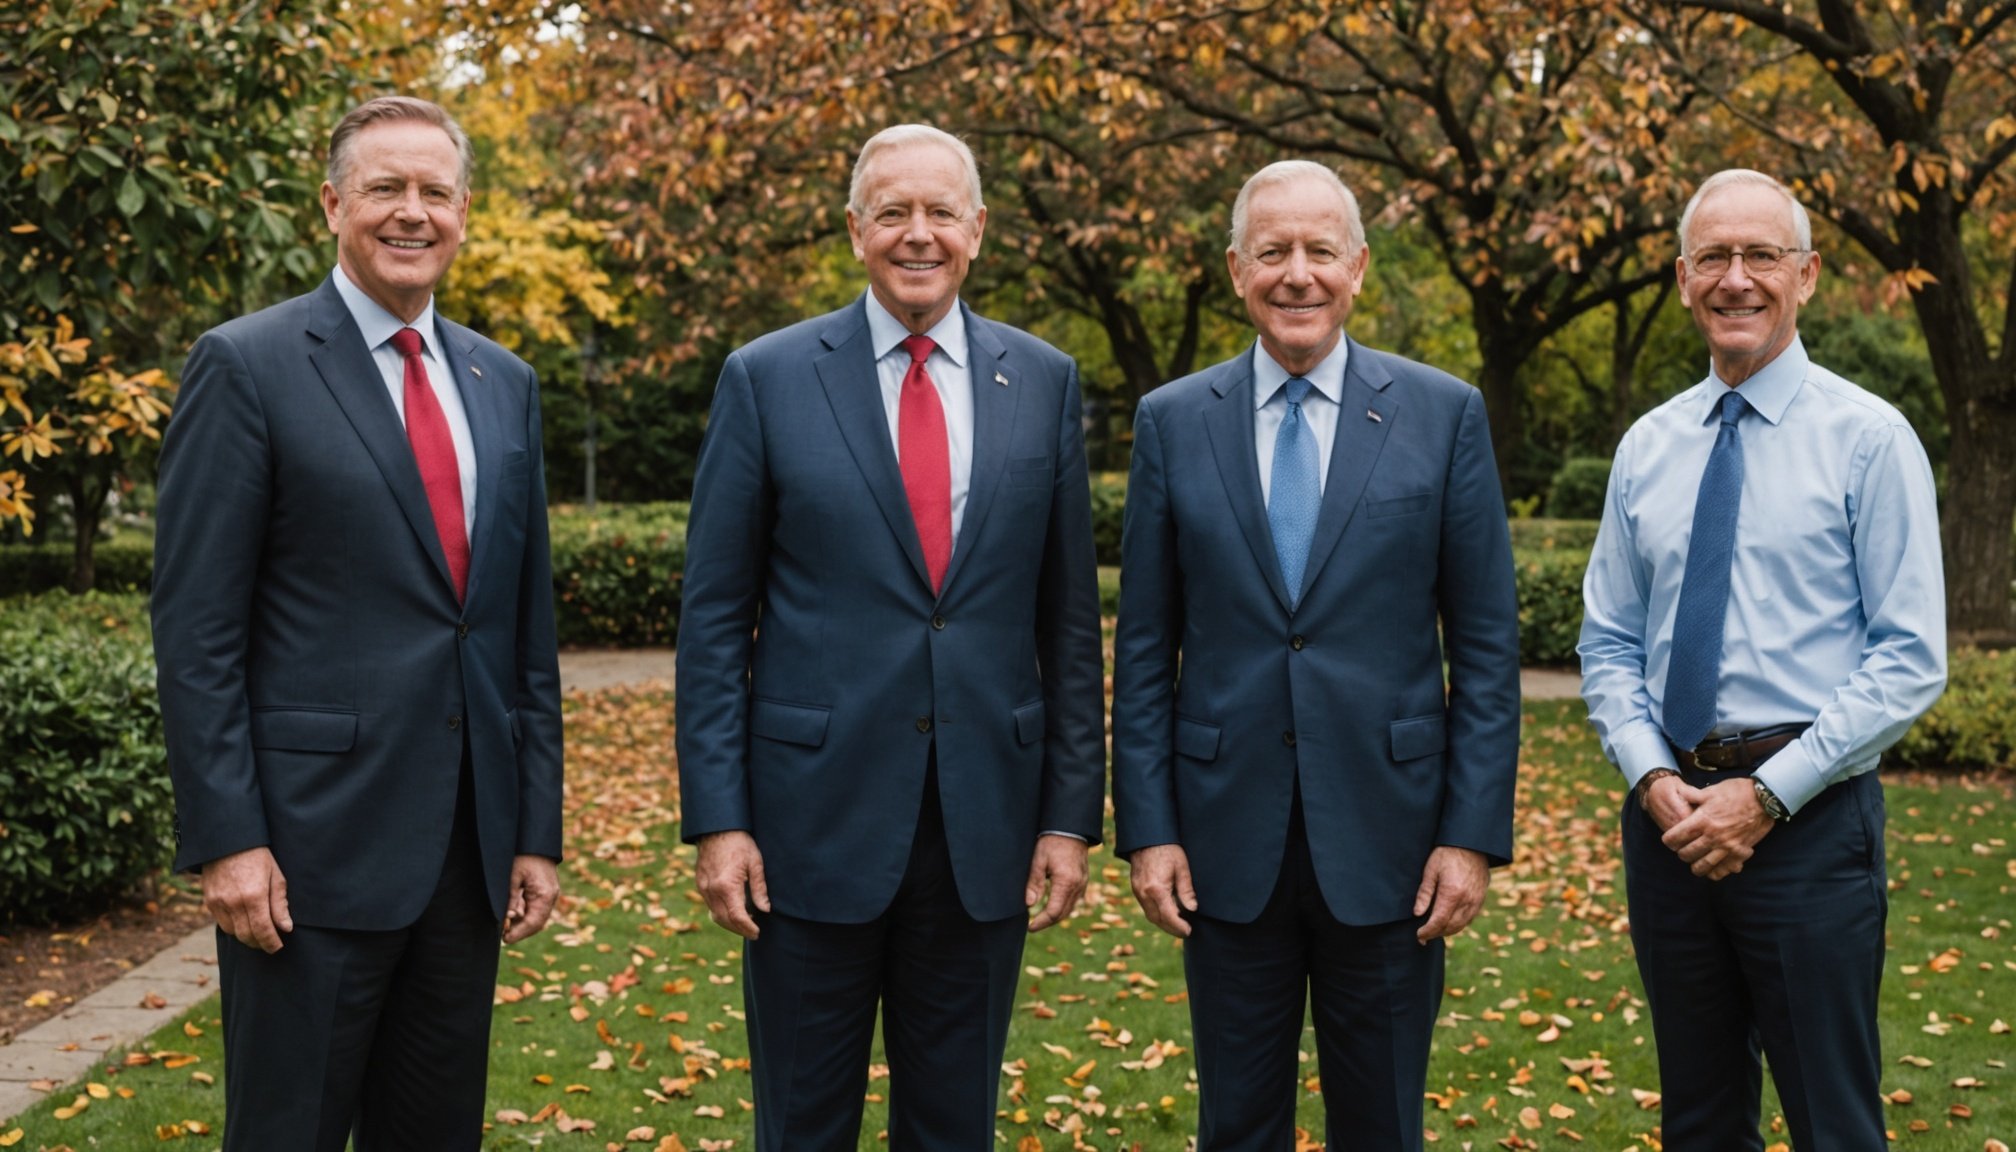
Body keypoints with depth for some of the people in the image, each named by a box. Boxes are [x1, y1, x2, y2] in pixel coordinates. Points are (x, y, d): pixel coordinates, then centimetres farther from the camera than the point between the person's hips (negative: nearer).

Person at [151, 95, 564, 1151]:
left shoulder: (503, 384, 12)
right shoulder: (246, 367, -5)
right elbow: (196, 627, -8)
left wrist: (535, 829, 10)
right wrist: (226, 839, -13)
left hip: (470, 845, 5)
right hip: (314, 843, -5)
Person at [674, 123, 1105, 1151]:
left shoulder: (1044, 382, 5)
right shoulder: (767, 379, -1)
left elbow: (1069, 617, 6)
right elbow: (714, 618, -1)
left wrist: (1071, 813, 3)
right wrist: (716, 818, -7)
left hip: (986, 825, 2)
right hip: (815, 814, -2)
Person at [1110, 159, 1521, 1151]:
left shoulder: (1444, 414, 0)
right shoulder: (1172, 421, 3)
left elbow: (1487, 644, -1)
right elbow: (1144, 649, 4)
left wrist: (1475, 835, -6)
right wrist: (1145, 829, -2)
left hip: (1386, 838, -1)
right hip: (1227, 839, 1)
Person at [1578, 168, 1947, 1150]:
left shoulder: (1868, 438, -5)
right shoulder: (1646, 448, 9)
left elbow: (1911, 660, -9)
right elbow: (1608, 642, 11)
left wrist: (1767, 794, -14)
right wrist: (1654, 780, -6)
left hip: (1808, 816, -4)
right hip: (1666, 814, 4)